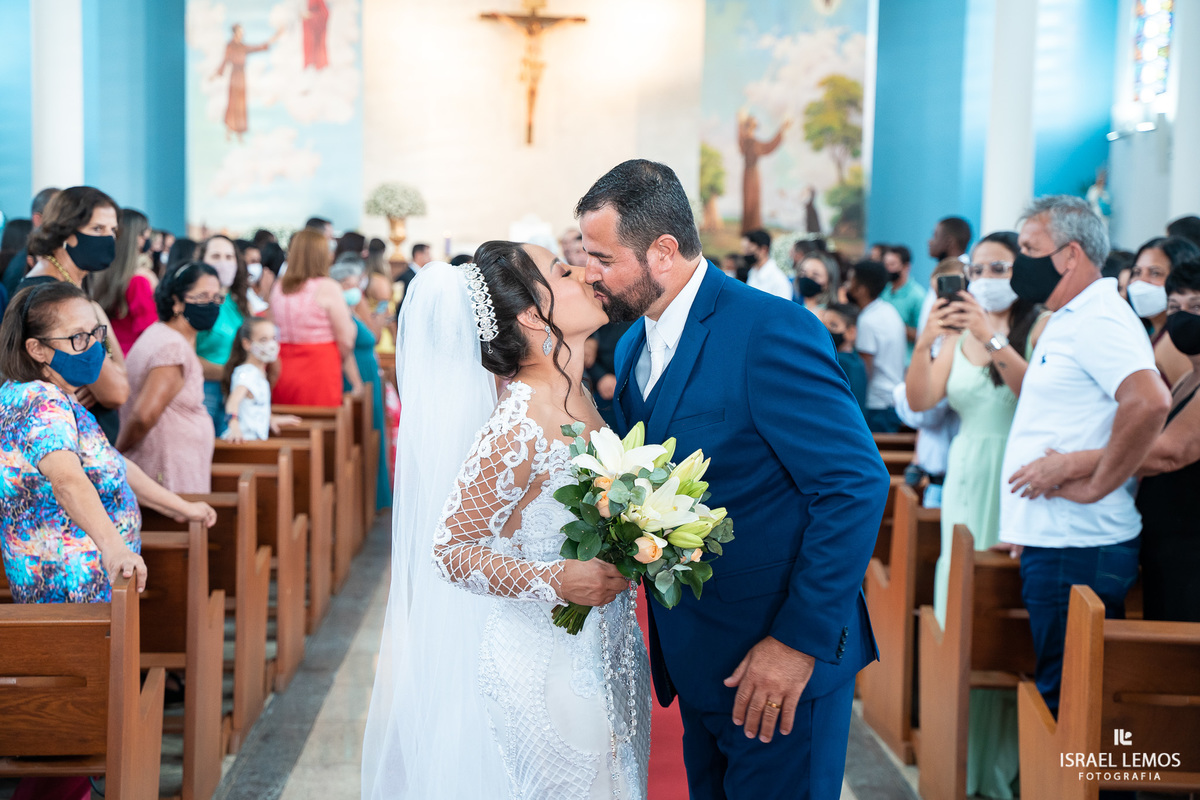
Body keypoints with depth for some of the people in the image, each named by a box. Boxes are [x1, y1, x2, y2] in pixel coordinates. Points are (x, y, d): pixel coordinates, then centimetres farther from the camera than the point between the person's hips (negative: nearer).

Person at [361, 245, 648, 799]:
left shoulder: (578, 401, 3)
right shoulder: (520, 426, -22)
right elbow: (449, 550, -18)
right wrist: (556, 581, -28)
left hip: (601, 664, 8)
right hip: (544, 666, -8)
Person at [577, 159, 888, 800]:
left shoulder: (770, 330, -20)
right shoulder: (633, 349, 8)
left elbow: (857, 484, -22)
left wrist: (800, 641, -22)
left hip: (779, 663, -8)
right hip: (696, 660, 8)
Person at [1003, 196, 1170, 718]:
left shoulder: (1099, 321, -15)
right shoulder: (1068, 321, 18)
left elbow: (1150, 402, -31)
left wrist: (1094, 485, -24)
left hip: (1078, 550, -10)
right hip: (1051, 540, 10)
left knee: (1068, 702, -4)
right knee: (1056, 690, 15)